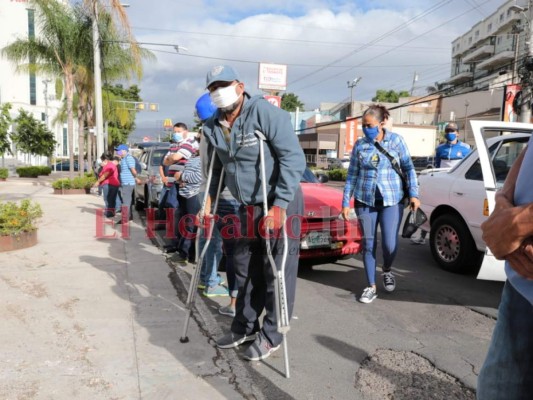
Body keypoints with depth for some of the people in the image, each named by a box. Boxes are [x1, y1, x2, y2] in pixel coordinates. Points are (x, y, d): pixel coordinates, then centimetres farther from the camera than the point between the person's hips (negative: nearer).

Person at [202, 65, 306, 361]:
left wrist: (279, 206, -27)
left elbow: (294, 159, -23)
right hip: (248, 207, 7)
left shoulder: (265, 113, -19)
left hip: (281, 204, -7)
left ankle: (271, 336, 15)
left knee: (278, 272, 1)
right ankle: (244, 327, 31)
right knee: (246, 269, 15)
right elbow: (217, 167, 15)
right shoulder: (213, 127, 3)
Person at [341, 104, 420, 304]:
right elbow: (352, 175, 6)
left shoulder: (396, 140, 0)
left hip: (392, 199, -1)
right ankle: (371, 287, 18)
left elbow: (408, 168, 3)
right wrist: (345, 202, 3)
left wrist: (413, 193, -6)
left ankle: (387, 270, 25)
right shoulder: (359, 145, 3)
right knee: (368, 244, 5)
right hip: (365, 200, 2)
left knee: (389, 243, -9)